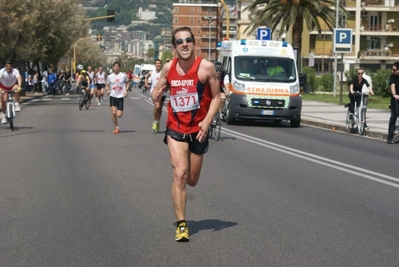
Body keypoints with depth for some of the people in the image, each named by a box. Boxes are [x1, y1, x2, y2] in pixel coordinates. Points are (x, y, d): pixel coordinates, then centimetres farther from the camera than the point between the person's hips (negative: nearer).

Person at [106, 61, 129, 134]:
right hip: (112, 96, 0)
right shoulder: (110, 76, 0)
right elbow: (107, 84, 12)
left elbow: (127, 83, 13)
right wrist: (107, 90, -9)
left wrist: (126, 91, -2)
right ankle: (116, 127, 3)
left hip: (120, 97, 0)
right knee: (113, 113, -13)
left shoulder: (123, 75, -2)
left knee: (119, 115, -6)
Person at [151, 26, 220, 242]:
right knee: (179, 174, -15)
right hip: (175, 129, 0)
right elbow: (157, 91, 10)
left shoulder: (205, 67, -11)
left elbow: (216, 97, -5)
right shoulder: (168, 68, -3)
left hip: (197, 130, 0)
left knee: (191, 181, 11)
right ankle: (181, 224, -7)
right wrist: (156, 95, -14)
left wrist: (207, 121, -18)